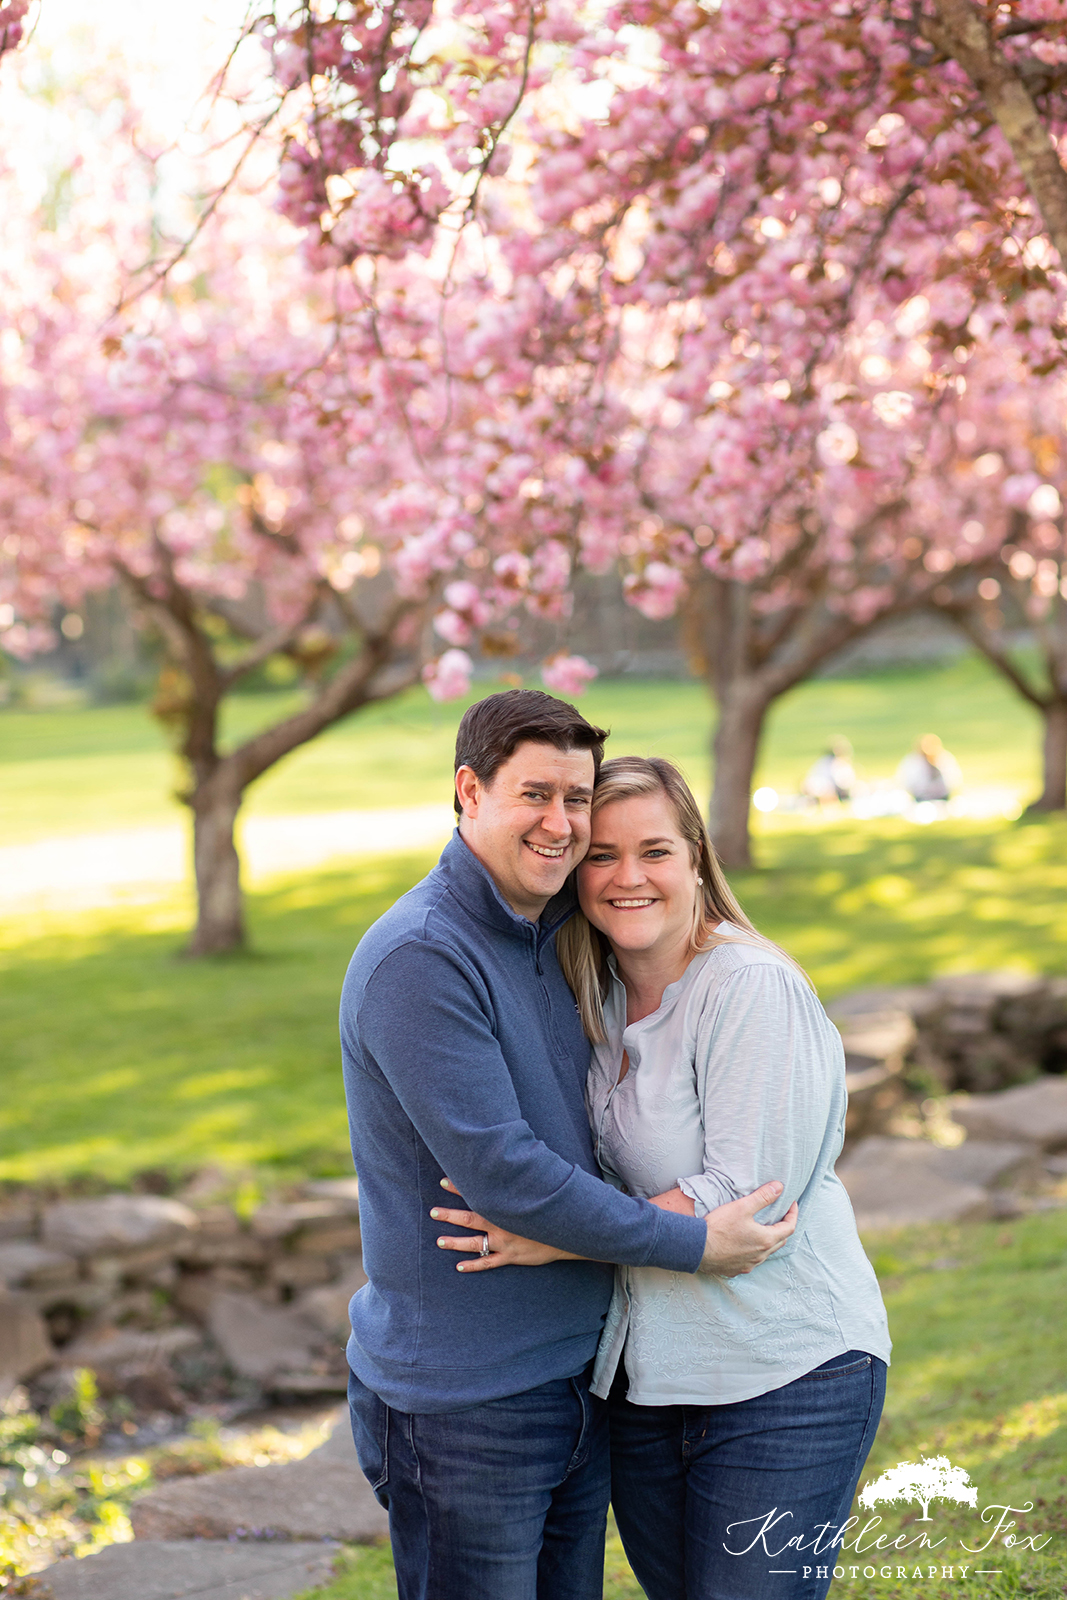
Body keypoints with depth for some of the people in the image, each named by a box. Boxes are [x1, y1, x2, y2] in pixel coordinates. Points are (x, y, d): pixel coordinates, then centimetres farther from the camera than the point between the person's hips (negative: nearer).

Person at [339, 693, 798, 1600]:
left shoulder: (556, 935, 9)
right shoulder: (418, 959, -19)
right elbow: (501, 1173, -23)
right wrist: (691, 1244, -17)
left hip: (580, 1379, 8)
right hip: (462, 1406, -8)